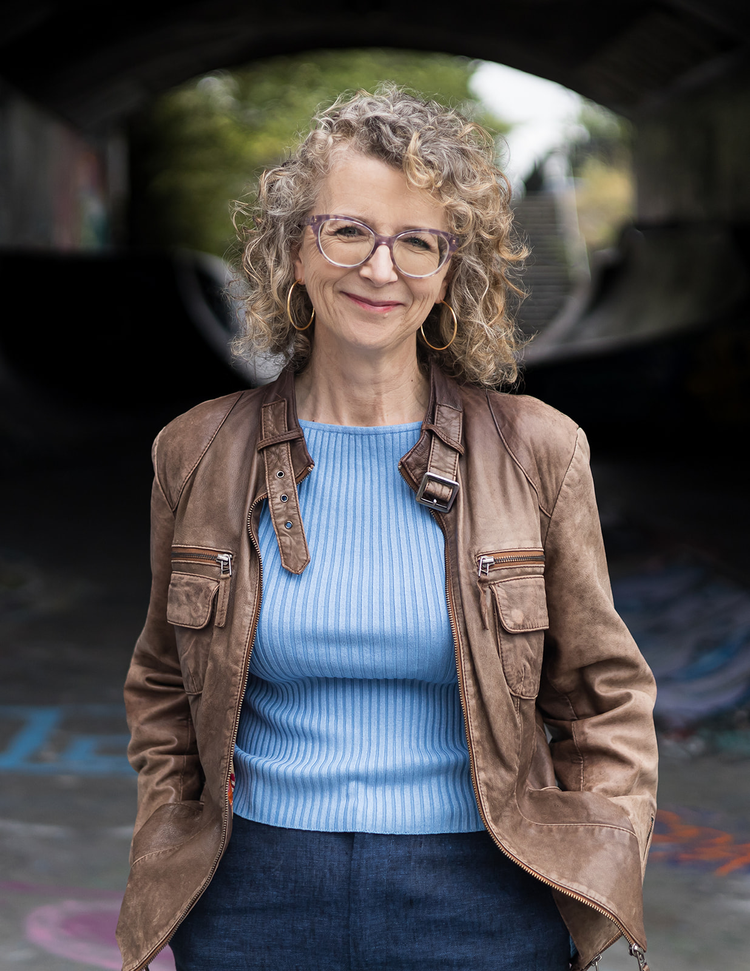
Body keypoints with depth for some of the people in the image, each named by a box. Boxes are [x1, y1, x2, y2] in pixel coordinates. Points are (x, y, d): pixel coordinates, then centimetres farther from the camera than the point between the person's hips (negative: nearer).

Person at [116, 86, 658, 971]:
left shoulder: (538, 451, -3)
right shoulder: (198, 453, 1)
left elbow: (604, 699, 3)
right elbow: (163, 695, 12)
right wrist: (165, 881, 4)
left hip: (481, 897, -1)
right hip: (253, 891, 1)